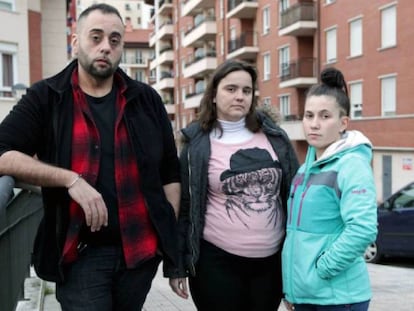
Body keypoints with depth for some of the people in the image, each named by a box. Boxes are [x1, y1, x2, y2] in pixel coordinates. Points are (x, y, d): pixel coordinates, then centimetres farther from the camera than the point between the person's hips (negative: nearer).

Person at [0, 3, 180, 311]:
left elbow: (171, 173, 9)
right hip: (81, 254, -2)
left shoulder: (147, 99, 5)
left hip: (142, 249, 3)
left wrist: (172, 239, 4)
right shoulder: (46, 98, -1)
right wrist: (70, 179, -20)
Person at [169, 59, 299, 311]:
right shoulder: (198, 146, -4)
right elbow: (184, 206, -1)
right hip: (217, 261, -3)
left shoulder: (273, 135, 4)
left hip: (272, 260, 3)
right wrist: (177, 264, -2)